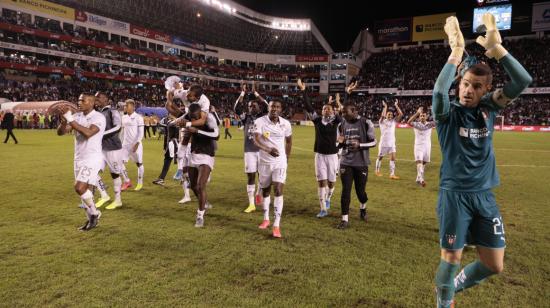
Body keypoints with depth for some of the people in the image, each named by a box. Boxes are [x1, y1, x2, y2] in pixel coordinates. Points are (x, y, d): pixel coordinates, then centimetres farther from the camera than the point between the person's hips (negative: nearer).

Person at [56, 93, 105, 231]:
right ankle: (91, 219, 23)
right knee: (84, 189, 10)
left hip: (92, 158, -7)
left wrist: (70, 120, -25)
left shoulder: (98, 118, -12)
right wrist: (64, 121, -17)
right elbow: (60, 132, 3)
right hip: (79, 159, 7)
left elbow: (88, 133, -28)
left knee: (80, 188, -16)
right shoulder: (76, 116, 8)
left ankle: (94, 213, 6)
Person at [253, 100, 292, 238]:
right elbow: (256, 140, -24)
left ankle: (277, 225, -9)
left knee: (278, 190, -12)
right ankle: (266, 219, 32)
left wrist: (287, 158, 15)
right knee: (265, 190, 14)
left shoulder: (285, 124, -4)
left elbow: (289, 141, 13)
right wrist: (268, 150, -42)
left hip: (280, 162, 0)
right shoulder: (260, 121, -11)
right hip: (264, 162, 1)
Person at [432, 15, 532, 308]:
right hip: (455, 194, -4)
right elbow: (438, 92, -31)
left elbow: (523, 81, -9)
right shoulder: (448, 112, -8)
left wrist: (496, 47, -16)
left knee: (494, 264, 9)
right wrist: (456, 52, -30)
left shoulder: (488, 108, 4)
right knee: (451, 258, 1)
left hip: (485, 195, 5)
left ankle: (457, 283, 38)